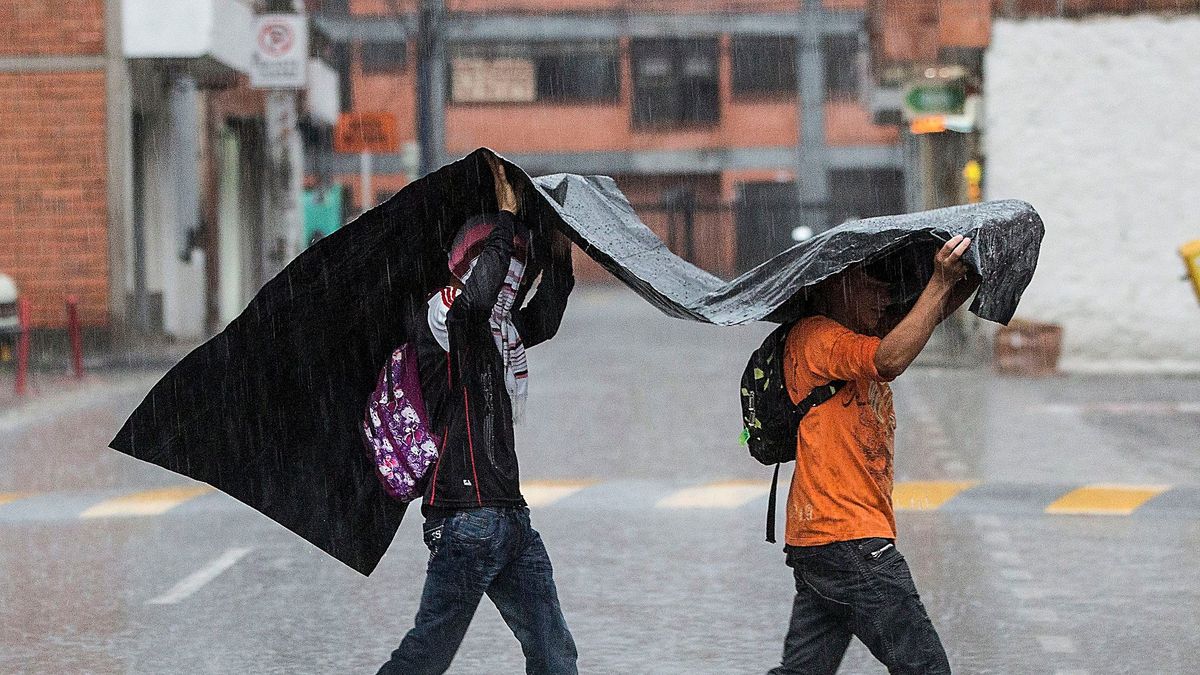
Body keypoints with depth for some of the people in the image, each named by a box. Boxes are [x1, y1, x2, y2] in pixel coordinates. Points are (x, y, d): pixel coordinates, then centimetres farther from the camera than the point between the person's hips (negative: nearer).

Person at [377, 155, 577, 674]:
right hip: (465, 519, -8)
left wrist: (560, 252, 24)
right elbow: (477, 296, -29)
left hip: (512, 514, 8)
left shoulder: (499, 330, 16)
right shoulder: (441, 316, -8)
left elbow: (543, 321, 36)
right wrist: (506, 215, -18)